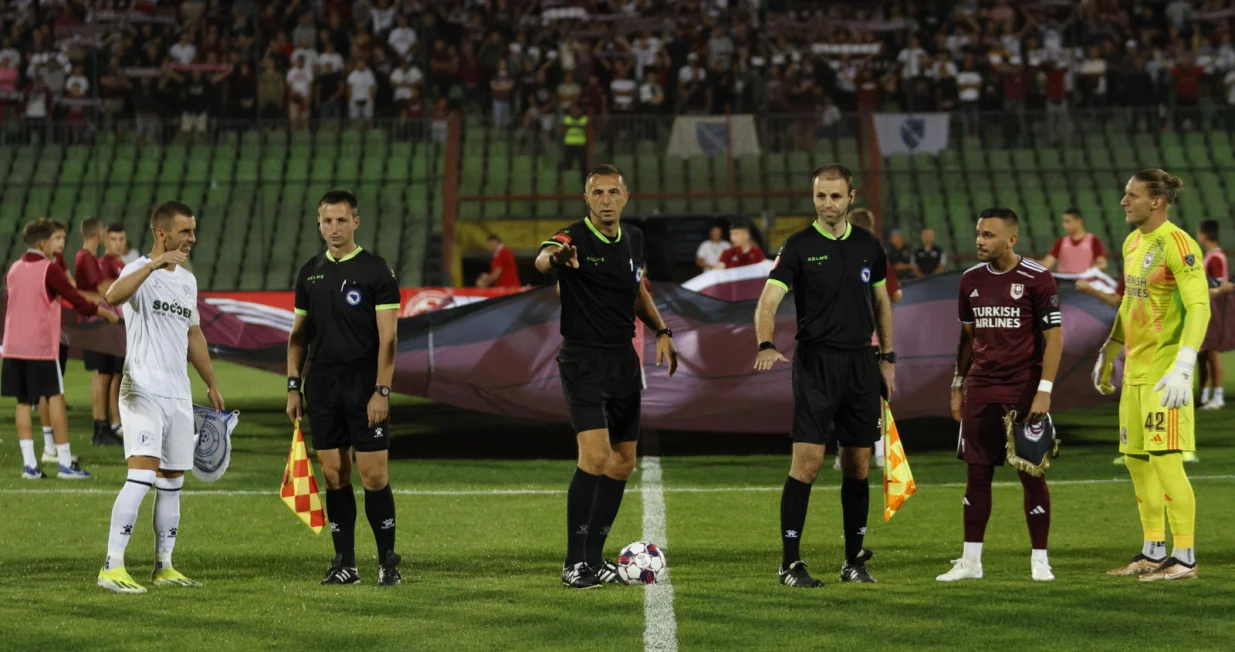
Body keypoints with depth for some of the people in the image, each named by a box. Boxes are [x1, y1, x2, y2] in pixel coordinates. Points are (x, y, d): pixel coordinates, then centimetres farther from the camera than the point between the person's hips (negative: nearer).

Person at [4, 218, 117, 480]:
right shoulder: (49, 270, -9)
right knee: (55, 399, -1)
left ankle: (29, 464, 3)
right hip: (42, 346, -6)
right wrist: (106, 313, 5)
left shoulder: (14, 269, 10)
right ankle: (65, 463, -2)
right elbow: (77, 301, -9)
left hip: (14, 347, 6)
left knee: (24, 402, 7)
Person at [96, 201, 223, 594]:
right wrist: (154, 264, -42)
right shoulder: (140, 271, -8)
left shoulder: (187, 280, 16)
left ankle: (163, 567, 18)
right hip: (143, 392, -8)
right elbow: (113, 297, -32)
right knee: (142, 476, -18)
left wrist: (212, 385, 26)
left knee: (172, 484, 10)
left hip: (179, 396, 8)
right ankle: (112, 568, -18)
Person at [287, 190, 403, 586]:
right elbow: (299, 334, 16)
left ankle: (388, 561, 3)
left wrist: (381, 391, -14)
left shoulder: (376, 271, -4)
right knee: (334, 476, 5)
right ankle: (344, 564, 10)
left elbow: (387, 337, -8)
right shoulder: (310, 273, 11)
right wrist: (293, 386, 9)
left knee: (373, 476, -6)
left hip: (365, 386, -5)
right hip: (322, 387, 5)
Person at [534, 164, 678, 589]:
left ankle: (594, 558, 20)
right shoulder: (574, 238, -14)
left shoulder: (633, 239, 7)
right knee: (595, 457, -19)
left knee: (623, 463, 9)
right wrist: (554, 257, -62)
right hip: (583, 360, -7)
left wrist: (661, 331, 11)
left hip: (624, 359, 7)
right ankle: (574, 564, -12)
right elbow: (542, 260, -38)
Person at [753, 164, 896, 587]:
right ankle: (790, 563, -6)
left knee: (858, 464, 7)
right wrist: (767, 345, -31)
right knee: (807, 461, -11)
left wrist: (886, 358, 15)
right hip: (815, 361, -4)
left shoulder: (868, 246, 9)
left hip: (861, 362, 4)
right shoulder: (799, 247, -5)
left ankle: (854, 561, 17)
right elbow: (768, 301, -13)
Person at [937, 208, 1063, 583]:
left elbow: (1053, 338, -8)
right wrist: (958, 386, 14)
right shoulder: (971, 280, 9)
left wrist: (1044, 391, -15)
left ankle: (1040, 561, 8)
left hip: (1024, 393, -5)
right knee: (977, 475, 5)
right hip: (980, 393, 5)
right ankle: (970, 561, 11)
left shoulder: (1037, 279, -7)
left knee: (1032, 475, 0)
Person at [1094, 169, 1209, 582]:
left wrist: (1182, 368, -28)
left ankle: (1185, 558, -3)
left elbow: (1199, 308, -20)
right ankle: (1153, 552, 22)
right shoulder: (1133, 243, 14)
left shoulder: (1178, 245, -14)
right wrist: (1107, 356, 27)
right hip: (1136, 370, 9)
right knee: (1136, 460, 12)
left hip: (1165, 373, -9)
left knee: (1166, 461, -9)